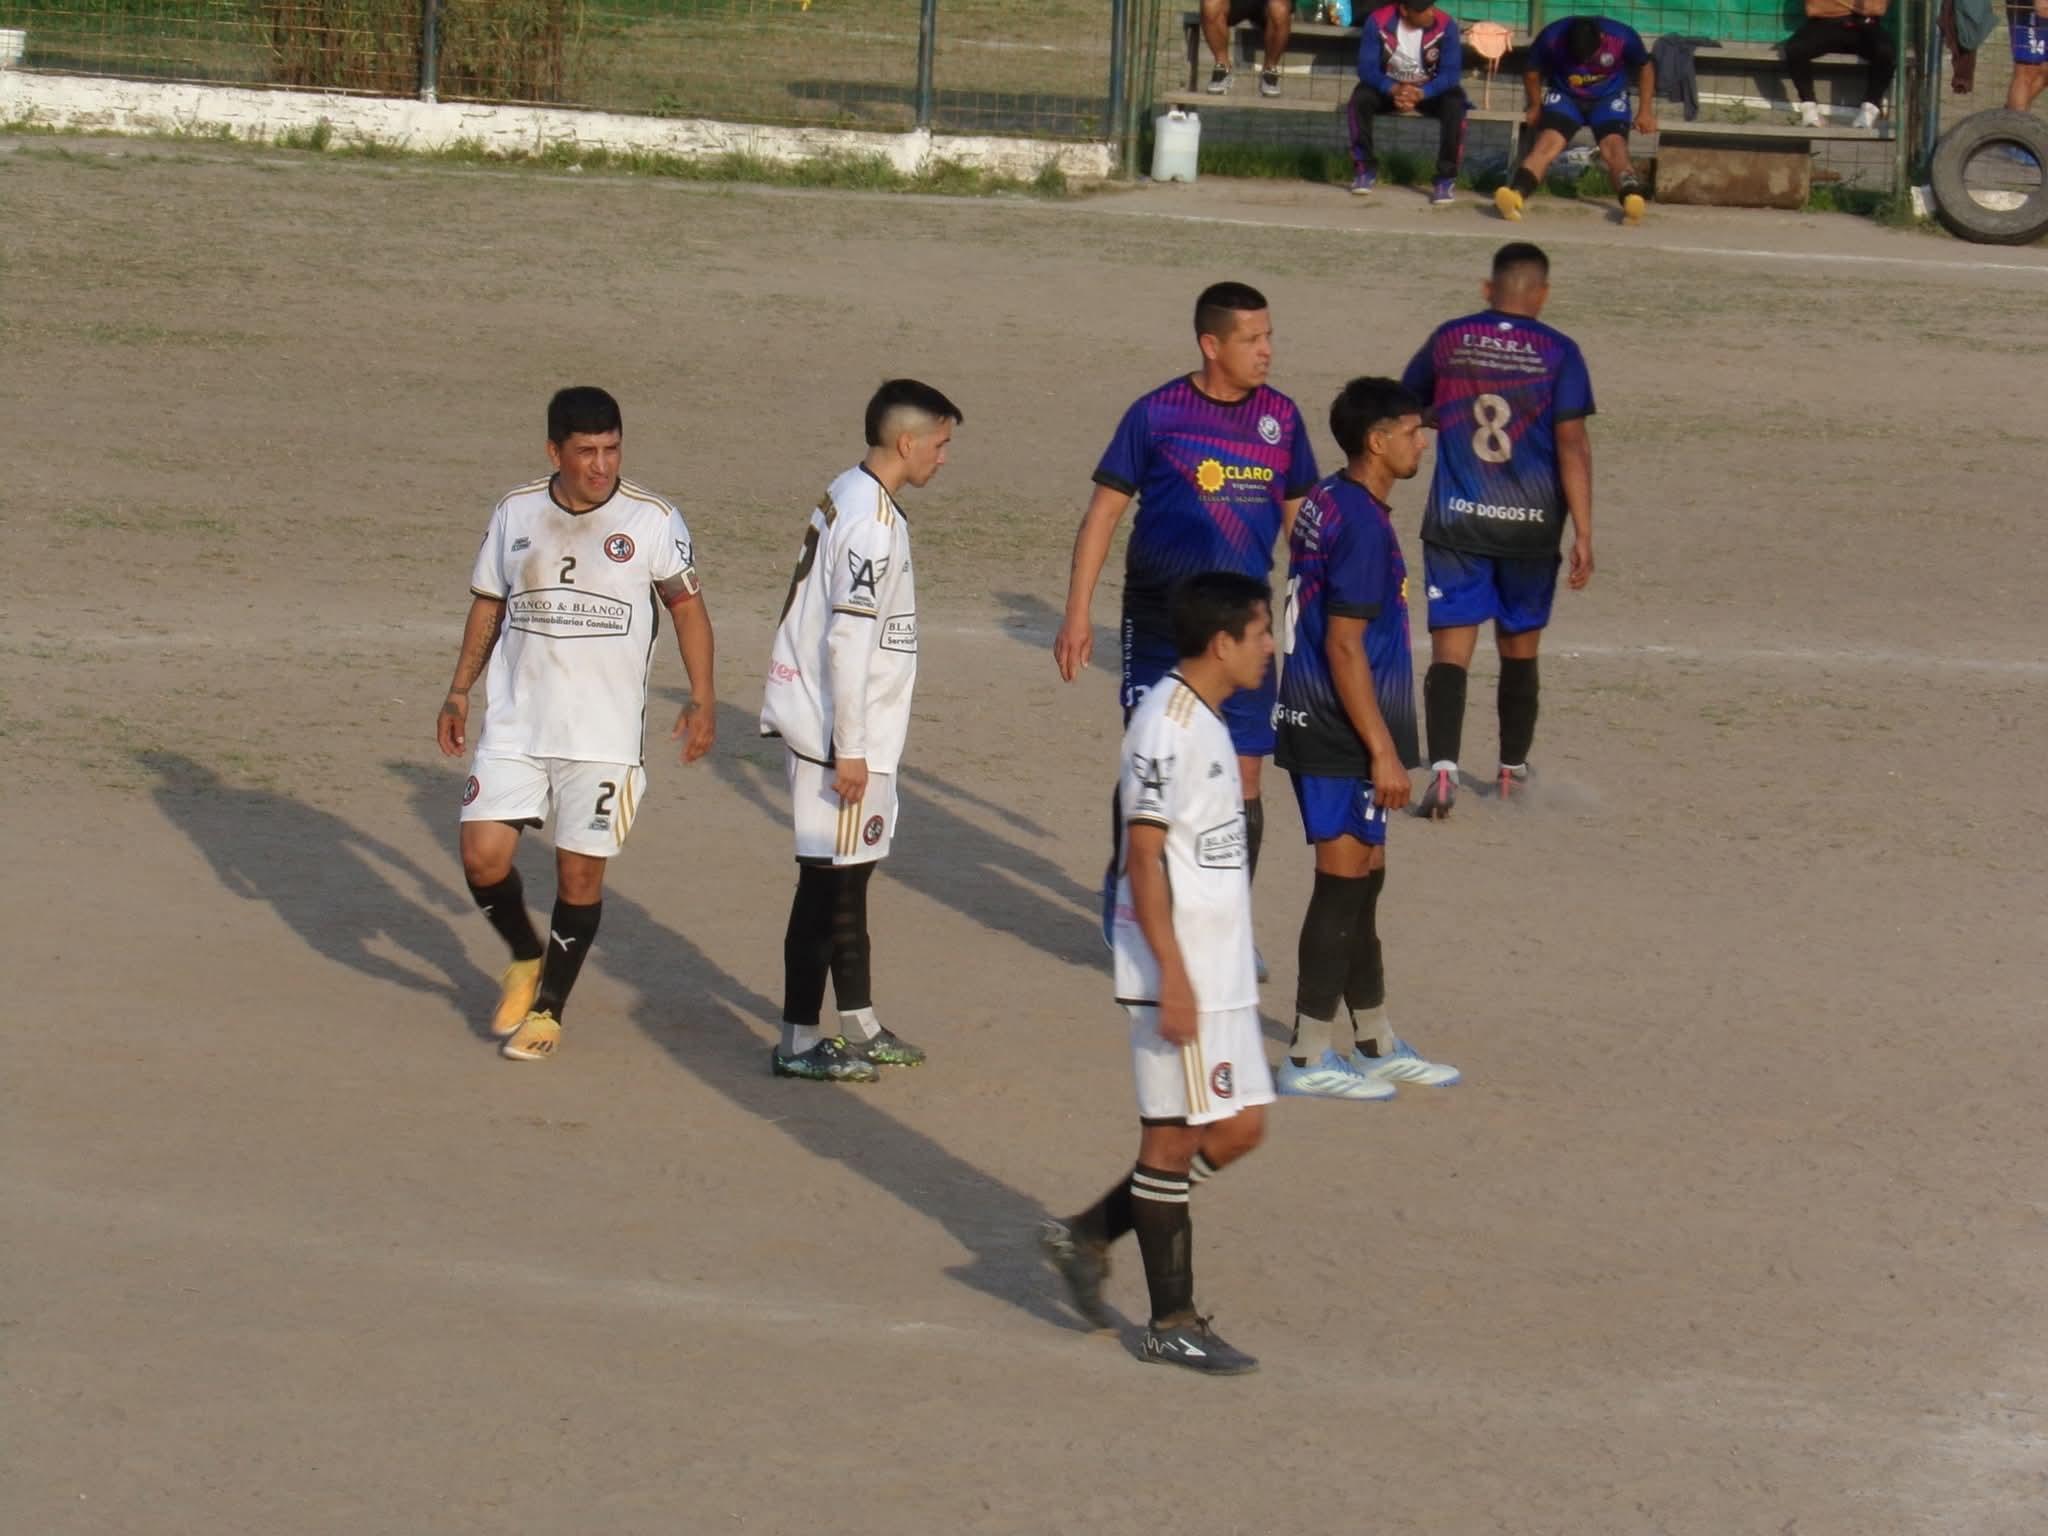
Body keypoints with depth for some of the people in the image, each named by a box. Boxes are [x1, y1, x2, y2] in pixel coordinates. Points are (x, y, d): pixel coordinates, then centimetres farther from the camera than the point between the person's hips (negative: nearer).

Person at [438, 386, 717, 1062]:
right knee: (482, 855, -6)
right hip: (515, 725, 2)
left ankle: (548, 1007, 18)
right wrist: (459, 691, 12)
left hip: (605, 737, -2)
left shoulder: (653, 521, -5)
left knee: (580, 871, 0)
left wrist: (702, 697, -4)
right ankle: (526, 958, 23)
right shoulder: (515, 514, 3)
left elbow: (687, 604, 5)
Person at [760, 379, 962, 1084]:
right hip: (843, 733, -10)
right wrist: (848, 748, -21)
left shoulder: (849, 498, 12)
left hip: (847, 730, 10)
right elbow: (847, 640, -23)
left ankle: (858, 1025, 27)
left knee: (850, 874, 17)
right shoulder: (871, 518, -19)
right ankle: (798, 1042, 0)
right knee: (830, 880, -4)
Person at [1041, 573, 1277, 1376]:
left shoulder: (1204, 720, 13)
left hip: (1219, 969, 10)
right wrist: (1173, 977, -22)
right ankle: (1172, 1323, 6)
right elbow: (1143, 856, -20)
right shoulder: (1166, 725, -17)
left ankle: (1089, 1235, 21)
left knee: (1238, 1127, 12)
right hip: (1180, 974, -10)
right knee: (1174, 1136, -2)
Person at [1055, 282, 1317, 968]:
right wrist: (1077, 615, -6)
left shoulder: (1280, 417, 4)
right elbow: (1103, 511, -1)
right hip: (1158, 620, -3)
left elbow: (1299, 517, 15)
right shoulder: (1157, 414, -6)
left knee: (1242, 777, 2)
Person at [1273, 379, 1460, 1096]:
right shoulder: (1362, 524, -19)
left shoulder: (1327, 503, 11)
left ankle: (1375, 1044, 25)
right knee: (1344, 883, -3)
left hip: (1320, 725, 10)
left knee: (1362, 879, 16)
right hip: (1343, 737, -10)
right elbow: (1345, 646, -22)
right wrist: (1383, 751, -19)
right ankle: (1309, 1058, 1)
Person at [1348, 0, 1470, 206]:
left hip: (1429, 91, -1)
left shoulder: (1445, 25, -19)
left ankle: (1446, 177, -22)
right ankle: (1366, 168, -13)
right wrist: (1393, 89, -38)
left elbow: (1450, 72, -22)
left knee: (1454, 104, -32)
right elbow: (1367, 68, -19)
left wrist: (1420, 94, -39)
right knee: (1359, 99, -29)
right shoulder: (1378, 22, -18)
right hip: (1389, 87, 1)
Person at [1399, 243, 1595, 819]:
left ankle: (1443, 767, -23)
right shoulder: (1558, 353, -5)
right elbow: (1572, 443, -10)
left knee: (1450, 650, -3)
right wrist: (1583, 534, -9)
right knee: (1520, 650, 17)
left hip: (1455, 522, 0)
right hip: (1531, 527, 0)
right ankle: (1512, 771, 29)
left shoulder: (1448, 341, 2)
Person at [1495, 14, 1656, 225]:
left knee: (1614, 145, -27)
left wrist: (1646, 111, -2)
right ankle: (1516, 195, -47)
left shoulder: (1623, 37, -23)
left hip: (1609, 98, 0)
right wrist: (1535, 106, 6)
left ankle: (1633, 200, -50)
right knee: (1548, 142, -26)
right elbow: (1532, 71, 0)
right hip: (1564, 96, 0)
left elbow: (1645, 67, -2)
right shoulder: (1551, 38, -22)